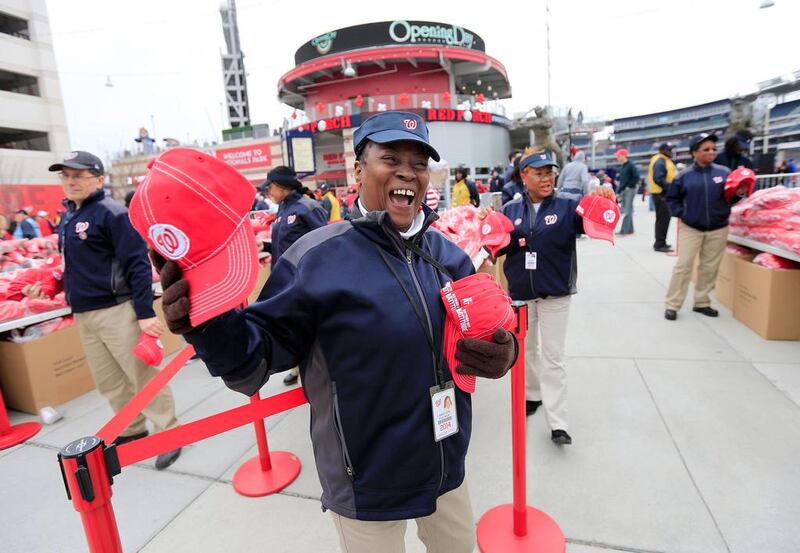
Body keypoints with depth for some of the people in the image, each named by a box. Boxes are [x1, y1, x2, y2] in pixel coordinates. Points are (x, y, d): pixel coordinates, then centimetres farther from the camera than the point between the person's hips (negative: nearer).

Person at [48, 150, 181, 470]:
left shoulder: (111, 213, -12)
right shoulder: (68, 217, 13)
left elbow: (137, 264, -17)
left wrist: (144, 312, -21)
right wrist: (71, 298, 20)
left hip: (116, 310, -8)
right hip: (83, 315, 8)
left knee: (143, 375, 0)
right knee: (109, 383, 15)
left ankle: (168, 434, 12)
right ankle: (132, 432, 31)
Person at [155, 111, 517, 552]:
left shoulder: (449, 256, -3)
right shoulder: (316, 257, -20)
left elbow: (483, 331, 7)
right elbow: (257, 357, -17)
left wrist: (502, 353, -14)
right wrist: (210, 324, -37)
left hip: (447, 467, 6)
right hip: (367, 486, -5)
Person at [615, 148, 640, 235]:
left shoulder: (631, 165, -9)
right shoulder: (622, 167, 16)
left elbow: (636, 177, -16)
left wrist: (629, 186, -15)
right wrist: (618, 191, 14)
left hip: (630, 190, -9)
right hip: (623, 190, 9)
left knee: (627, 210, -10)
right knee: (625, 210, 9)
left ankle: (625, 230, -13)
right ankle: (630, 229, 15)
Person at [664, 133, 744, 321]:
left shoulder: (724, 172, 1)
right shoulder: (684, 175, -3)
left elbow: (730, 198, 6)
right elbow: (672, 198, 6)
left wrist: (738, 194, -15)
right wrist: (680, 213, -6)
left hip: (718, 229, 3)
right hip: (690, 228, -2)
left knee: (710, 267, 9)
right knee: (683, 265, -4)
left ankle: (702, 302, 22)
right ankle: (672, 305, 1)